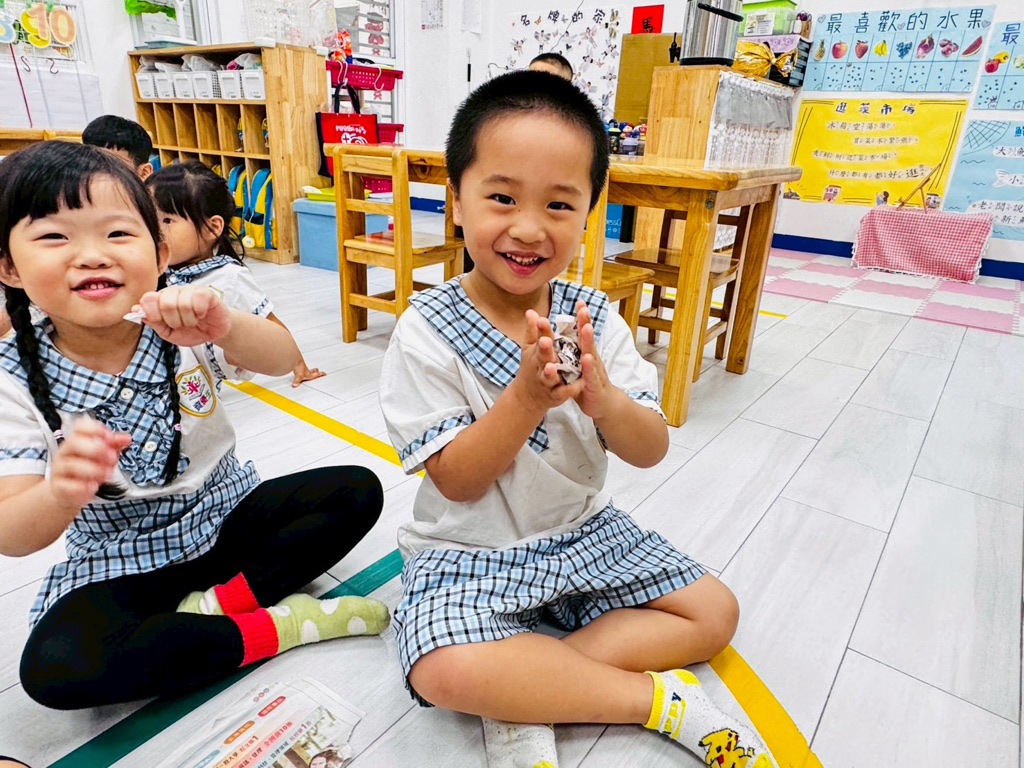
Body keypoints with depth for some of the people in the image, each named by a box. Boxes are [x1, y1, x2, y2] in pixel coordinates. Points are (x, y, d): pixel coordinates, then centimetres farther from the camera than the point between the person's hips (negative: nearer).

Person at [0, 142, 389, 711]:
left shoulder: (180, 328, -11)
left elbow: (283, 360, -28)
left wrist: (225, 327, -50)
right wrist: (60, 494, -43)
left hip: (229, 514, 2)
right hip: (119, 565, -1)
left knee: (357, 491, -14)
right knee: (52, 667, -28)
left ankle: (225, 600, -14)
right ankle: (271, 627, -17)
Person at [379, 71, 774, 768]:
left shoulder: (596, 320, -7)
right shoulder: (427, 332, -17)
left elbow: (651, 451, -7)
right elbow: (456, 482, -16)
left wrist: (602, 398, -30)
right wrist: (527, 398, -32)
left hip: (584, 531, 5)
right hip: (470, 552, -4)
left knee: (715, 612, 3)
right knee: (446, 673, -30)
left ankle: (526, 696, -5)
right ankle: (662, 700, -8)